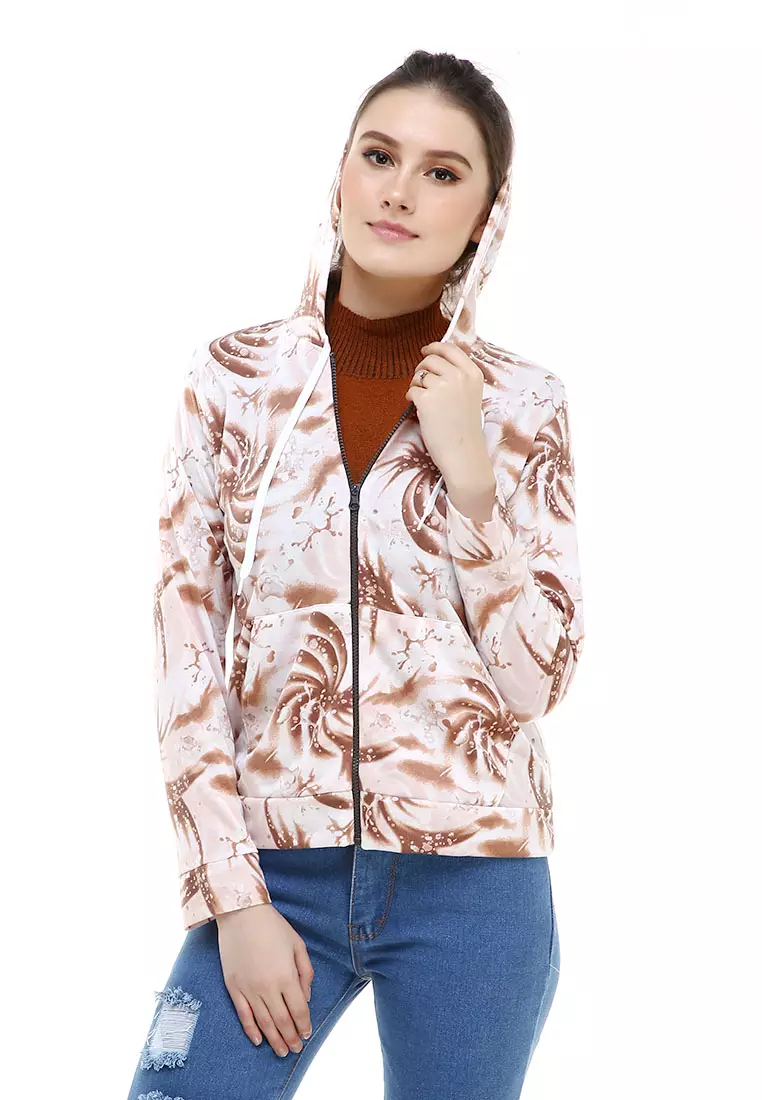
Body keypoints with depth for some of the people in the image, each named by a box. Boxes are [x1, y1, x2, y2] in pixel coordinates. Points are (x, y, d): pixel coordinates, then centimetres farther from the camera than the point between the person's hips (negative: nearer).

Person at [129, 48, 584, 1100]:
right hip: (272, 865, 0)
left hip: (471, 879, 0)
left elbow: (535, 683, -3)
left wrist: (469, 469, -12)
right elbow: (186, 650, -1)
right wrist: (234, 898, -7)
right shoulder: (234, 375, -1)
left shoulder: (523, 405, -1)